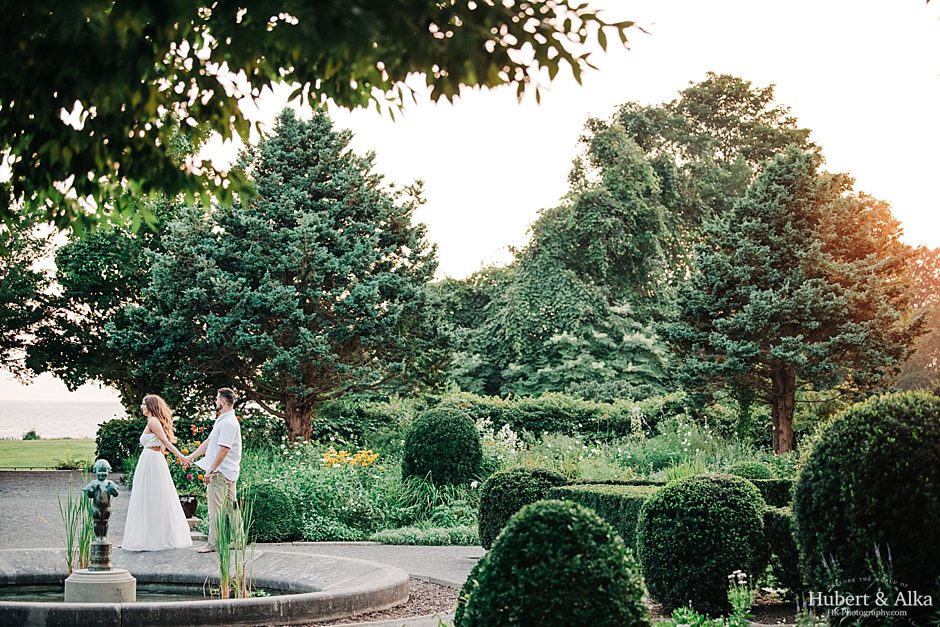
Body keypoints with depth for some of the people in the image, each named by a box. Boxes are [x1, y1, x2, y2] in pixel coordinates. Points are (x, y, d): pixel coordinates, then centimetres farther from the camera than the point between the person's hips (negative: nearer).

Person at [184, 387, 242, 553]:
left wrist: (210, 471, -21)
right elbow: (208, 442, 22)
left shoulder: (228, 423, -17)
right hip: (227, 473, 10)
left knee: (215, 509, -4)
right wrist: (191, 457, 21)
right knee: (230, 508, 12)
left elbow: (223, 450, -22)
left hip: (220, 473, -10)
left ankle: (213, 544, 0)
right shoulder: (222, 420, 17)